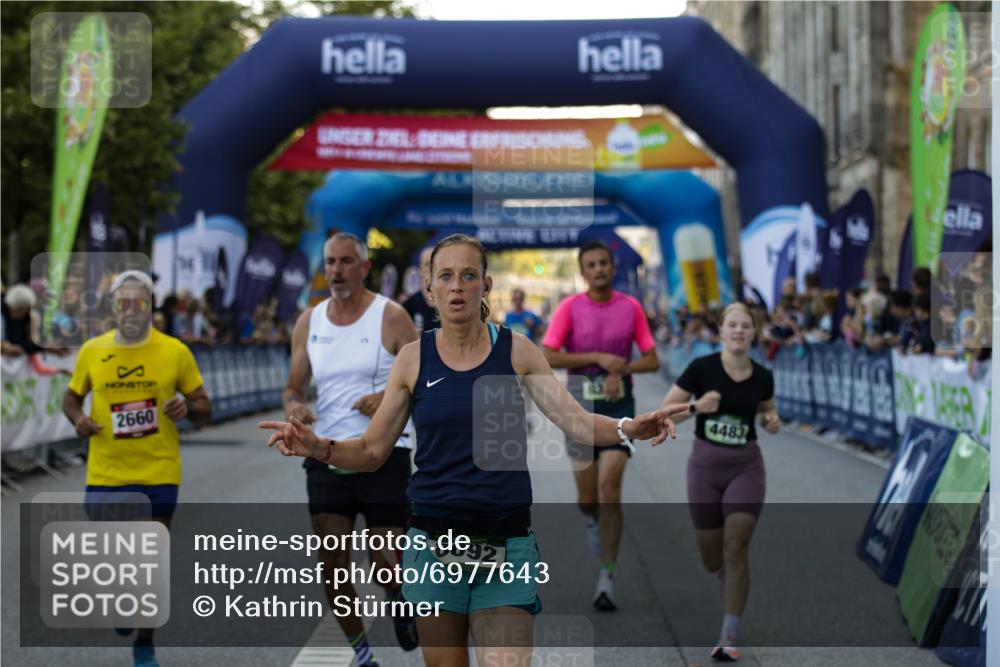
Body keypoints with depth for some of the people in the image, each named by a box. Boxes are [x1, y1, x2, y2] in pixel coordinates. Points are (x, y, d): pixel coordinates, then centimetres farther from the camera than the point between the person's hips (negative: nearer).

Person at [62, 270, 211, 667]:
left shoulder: (175, 351, -2)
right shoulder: (92, 351, 2)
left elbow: (204, 410, 6)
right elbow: (71, 397, 16)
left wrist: (187, 408, -17)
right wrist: (77, 418, -6)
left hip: (158, 474, -1)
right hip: (105, 475, 1)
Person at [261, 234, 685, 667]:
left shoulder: (516, 350, 1)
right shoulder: (413, 359, 2)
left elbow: (576, 421, -3)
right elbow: (371, 451, 4)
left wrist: (627, 429, -24)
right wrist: (319, 448, -16)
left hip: (505, 545, -1)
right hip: (434, 541, 1)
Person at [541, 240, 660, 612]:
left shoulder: (631, 307, 2)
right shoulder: (570, 307, -2)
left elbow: (652, 360, 5)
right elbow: (548, 357, -9)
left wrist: (621, 369, -14)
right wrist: (598, 358, -15)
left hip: (619, 403, 0)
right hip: (581, 402, 0)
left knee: (610, 487, -13)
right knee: (587, 497, 7)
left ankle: (606, 578, -9)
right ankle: (593, 519, 47)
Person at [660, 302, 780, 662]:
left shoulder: (762, 377, -2)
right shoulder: (702, 368, -10)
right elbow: (665, 411, -5)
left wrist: (772, 421, -5)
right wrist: (696, 406, -24)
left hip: (746, 467, 0)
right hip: (705, 466, 0)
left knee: (735, 549, -12)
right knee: (711, 558, 7)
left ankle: (728, 639, -6)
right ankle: (731, 583, 44)